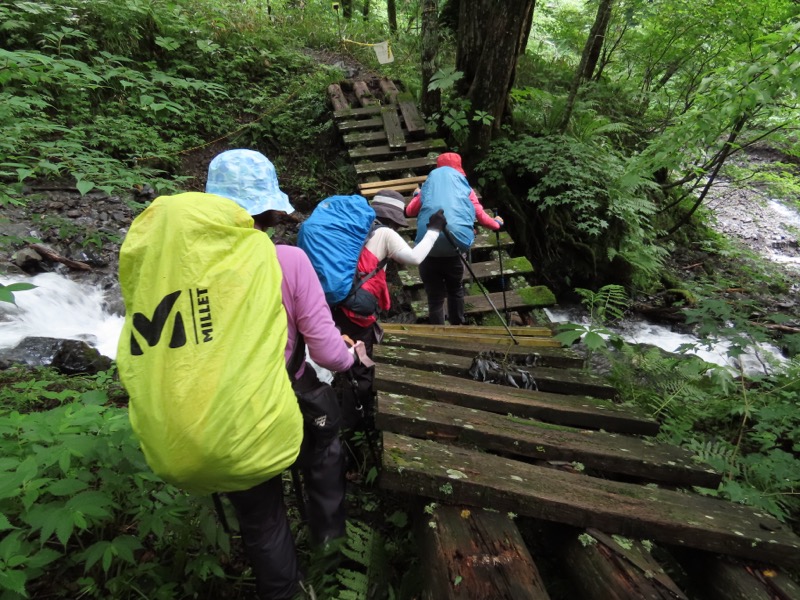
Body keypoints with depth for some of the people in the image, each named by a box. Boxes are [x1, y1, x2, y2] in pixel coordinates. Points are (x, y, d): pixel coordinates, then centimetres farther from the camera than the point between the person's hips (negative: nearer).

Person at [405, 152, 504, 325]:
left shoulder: (428, 187, 9)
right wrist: (496, 223, 28)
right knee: (455, 291, 25)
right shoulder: (465, 189, 8)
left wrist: (417, 195, 38)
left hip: (429, 253, 0)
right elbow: (481, 217, 7)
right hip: (453, 253, 1)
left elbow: (410, 211, 18)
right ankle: (457, 327, 40)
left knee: (435, 298, 9)